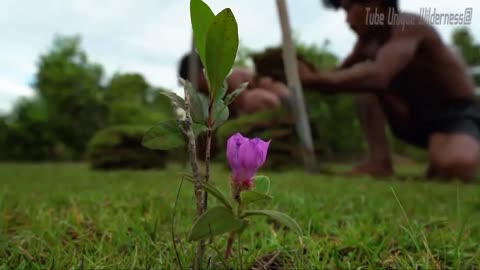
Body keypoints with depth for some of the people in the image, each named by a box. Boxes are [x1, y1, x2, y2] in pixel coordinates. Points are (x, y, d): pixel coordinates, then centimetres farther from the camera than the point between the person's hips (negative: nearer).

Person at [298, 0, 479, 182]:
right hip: (416, 114, 8)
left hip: (457, 114, -8)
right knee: (362, 79, -10)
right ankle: (379, 161, -13)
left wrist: (311, 79, -39)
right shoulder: (367, 41, 3)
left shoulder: (408, 25, -23)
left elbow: (377, 76, -41)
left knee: (453, 166, -40)